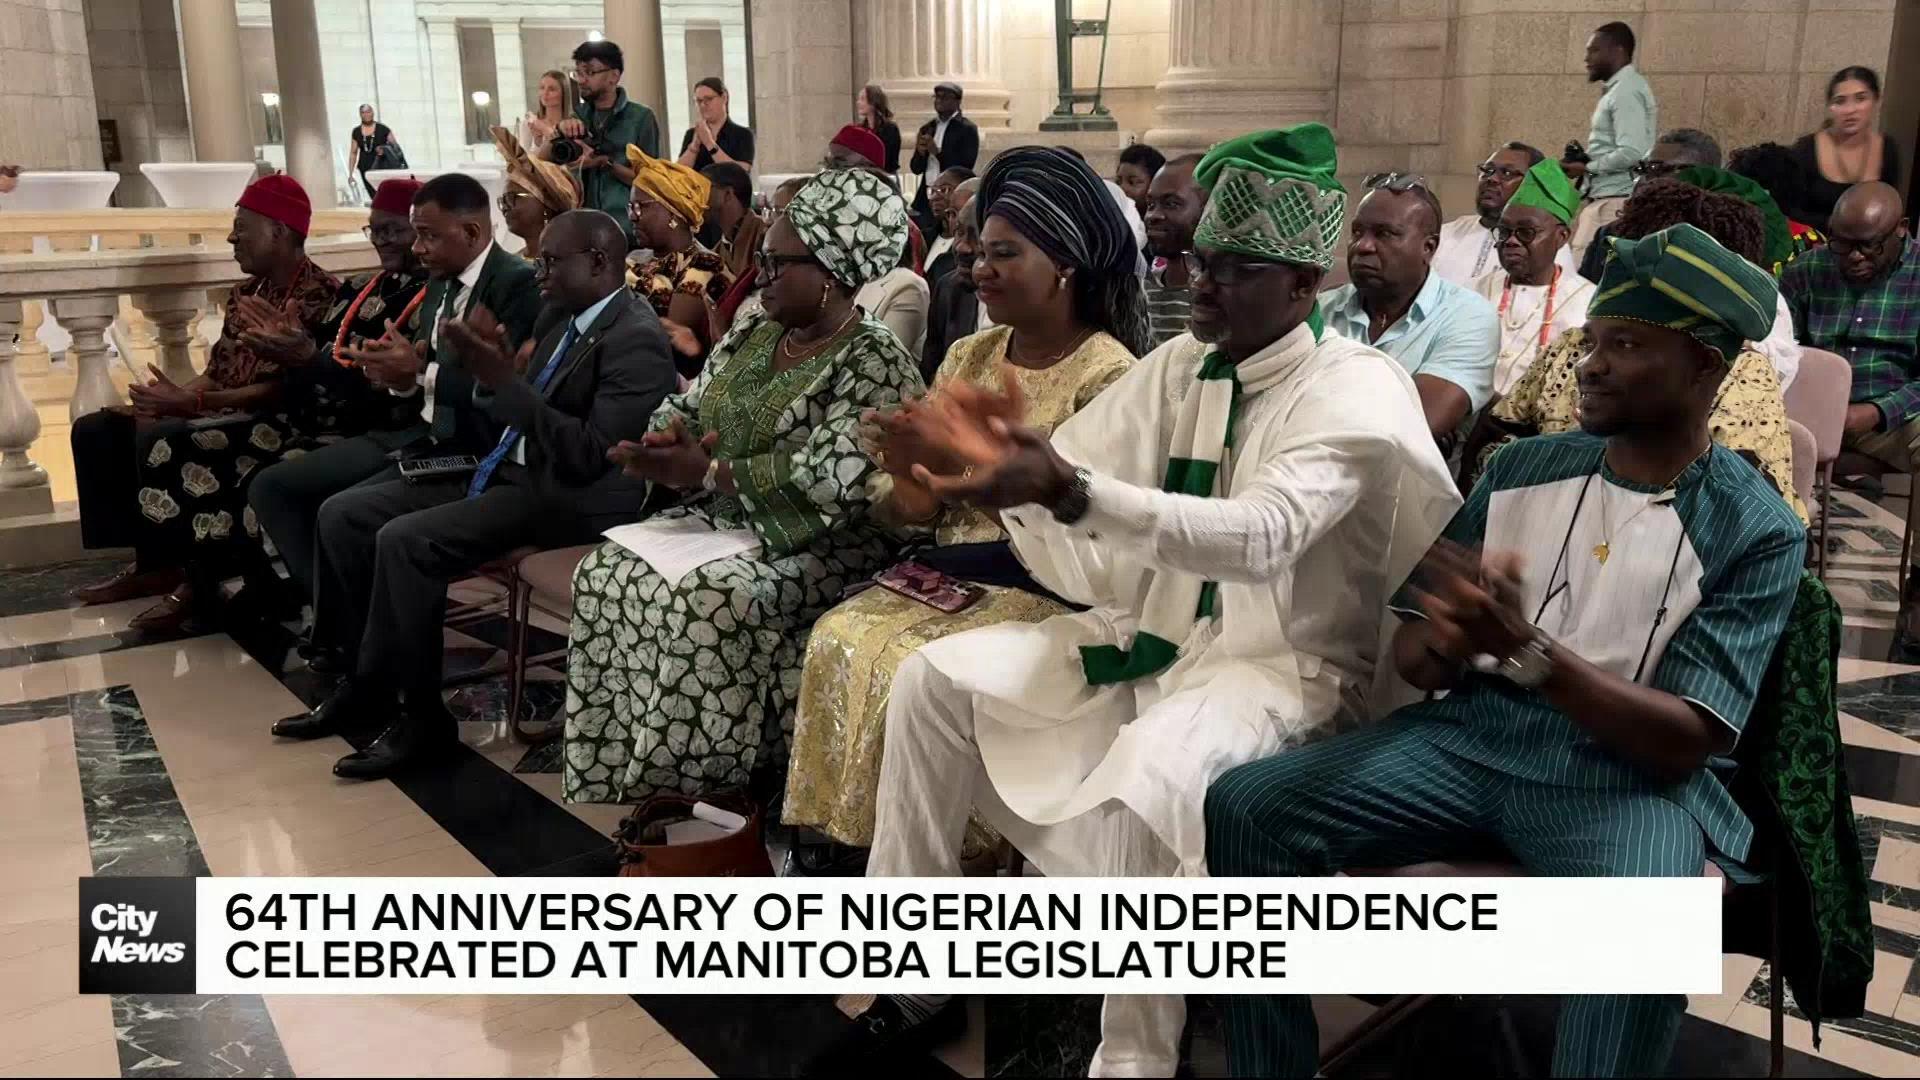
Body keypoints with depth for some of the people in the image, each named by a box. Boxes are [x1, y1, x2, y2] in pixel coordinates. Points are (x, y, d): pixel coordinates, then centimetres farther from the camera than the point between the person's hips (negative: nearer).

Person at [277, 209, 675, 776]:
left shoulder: (637, 340, -15)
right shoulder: (562, 316, 14)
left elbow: (589, 457, -24)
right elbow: (508, 420, 16)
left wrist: (505, 381, -23)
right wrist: (489, 374, -5)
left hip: (568, 497, -10)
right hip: (506, 471, 10)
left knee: (404, 540, -26)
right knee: (342, 514, 2)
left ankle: (419, 716, -10)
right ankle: (367, 681, 11)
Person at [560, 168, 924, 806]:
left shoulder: (874, 364, -14)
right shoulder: (752, 336, 12)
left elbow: (822, 480, -24)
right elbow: (683, 408, 17)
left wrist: (705, 471, -19)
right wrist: (666, 442, -9)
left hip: (819, 546, -8)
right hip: (723, 519, 8)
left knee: (705, 602, -32)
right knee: (606, 570, -13)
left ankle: (682, 799, -16)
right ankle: (606, 785, -7)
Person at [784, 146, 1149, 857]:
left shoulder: (1109, 373, -8)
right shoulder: (968, 357, 10)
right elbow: (923, 506, 10)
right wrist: (903, 478, -14)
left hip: (1047, 588, -6)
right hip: (950, 573, 6)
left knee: (914, 666, -26)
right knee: (838, 640, -18)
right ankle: (848, 843, -4)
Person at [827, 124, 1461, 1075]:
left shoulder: (1355, 389, -16)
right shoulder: (1179, 363, 5)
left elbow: (1260, 536, -34)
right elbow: (1069, 471, 1)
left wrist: (1068, 491, -45)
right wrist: (1005, 461, -24)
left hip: (1284, 665, -7)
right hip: (1155, 633, 7)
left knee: (1145, 773, -37)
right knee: (935, 677, -6)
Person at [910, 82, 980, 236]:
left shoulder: (967, 129, -3)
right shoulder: (927, 128, 15)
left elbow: (966, 167, -12)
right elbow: (916, 169, 13)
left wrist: (938, 152, -19)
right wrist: (921, 152, -9)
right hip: (926, 199, 6)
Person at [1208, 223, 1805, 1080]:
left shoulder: (1757, 531, -2)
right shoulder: (1522, 467, 9)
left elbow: (1686, 741, -12)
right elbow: (1411, 656, 8)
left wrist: (1528, 646, -27)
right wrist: (1443, 642, -18)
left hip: (1629, 775, -3)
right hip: (1469, 732, 4)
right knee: (1245, 806, -18)